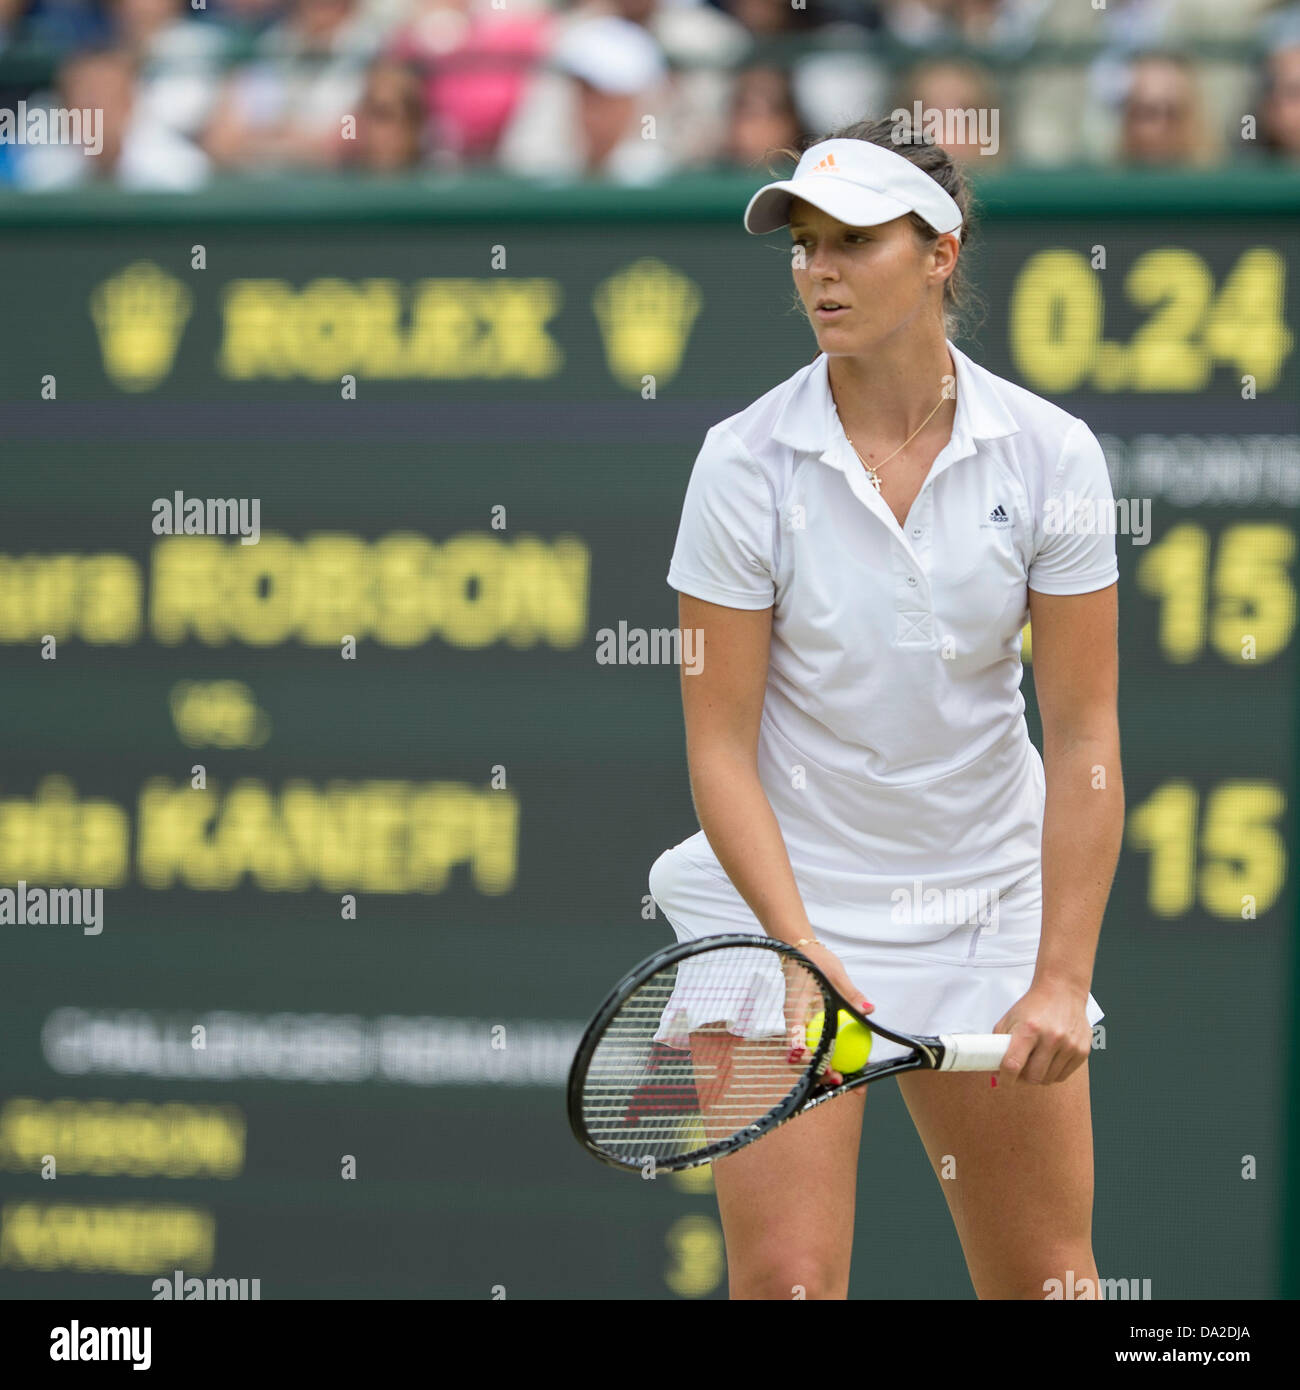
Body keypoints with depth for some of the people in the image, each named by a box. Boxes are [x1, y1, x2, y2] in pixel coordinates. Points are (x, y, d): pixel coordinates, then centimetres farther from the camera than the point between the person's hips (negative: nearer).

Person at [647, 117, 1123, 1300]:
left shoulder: (1051, 456, -7)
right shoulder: (746, 464, -11)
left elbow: (1083, 739, -7)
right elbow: (721, 746, -9)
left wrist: (1061, 981, -14)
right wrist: (800, 945, -21)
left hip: (990, 900, 2)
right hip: (787, 898, -2)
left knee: (1046, 1277, 6)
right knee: (787, 1276, -11)